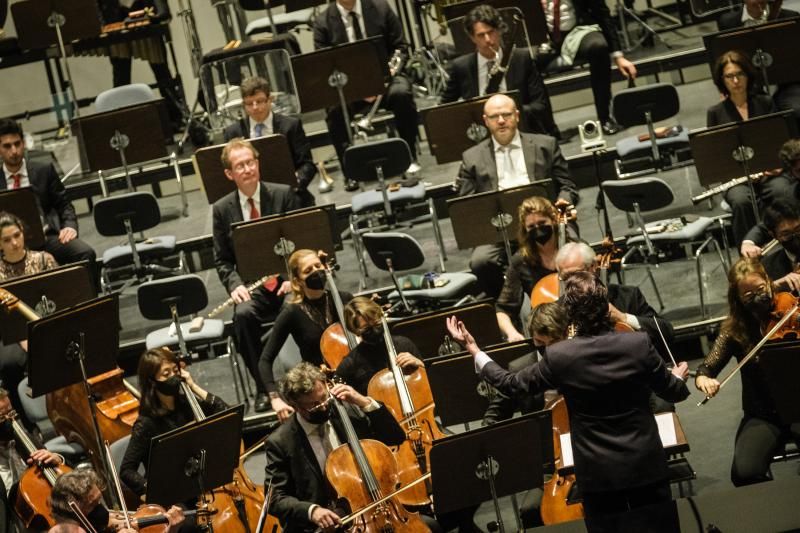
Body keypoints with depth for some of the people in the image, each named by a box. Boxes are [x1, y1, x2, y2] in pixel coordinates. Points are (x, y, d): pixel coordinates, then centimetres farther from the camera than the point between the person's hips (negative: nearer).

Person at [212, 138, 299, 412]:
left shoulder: (284, 195, 2)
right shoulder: (222, 210, 6)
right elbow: (222, 260, 9)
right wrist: (235, 284, -11)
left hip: (286, 280, -1)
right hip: (252, 286, 1)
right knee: (243, 314, -32)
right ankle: (262, 387, -21)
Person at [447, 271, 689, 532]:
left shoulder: (559, 357, -15)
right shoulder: (639, 344, -13)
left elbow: (511, 384, 0)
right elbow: (674, 392, 1)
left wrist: (474, 351, 11)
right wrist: (678, 377, 26)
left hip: (598, 473, 0)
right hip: (646, 464, 1)